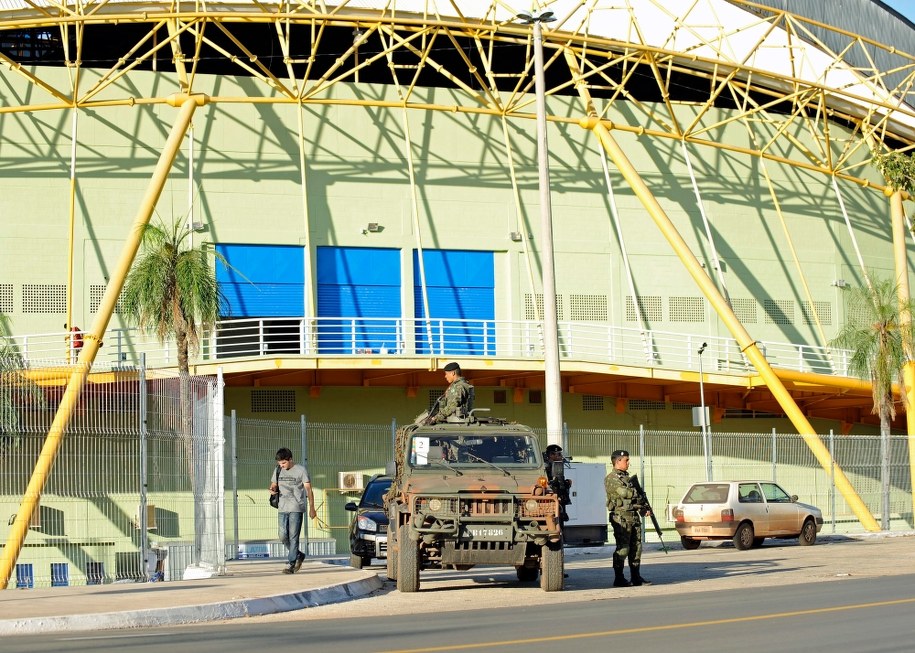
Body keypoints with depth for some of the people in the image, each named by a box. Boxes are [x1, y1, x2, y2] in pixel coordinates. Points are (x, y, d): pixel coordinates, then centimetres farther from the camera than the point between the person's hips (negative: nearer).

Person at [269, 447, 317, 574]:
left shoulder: (301, 470, -2)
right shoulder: (278, 471, 11)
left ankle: (291, 564, -8)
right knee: (283, 536, 2)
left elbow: (308, 489, -2)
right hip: (283, 508, 5)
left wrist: (312, 508, -6)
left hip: (296, 508, -5)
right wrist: (272, 490, -4)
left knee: (293, 537, -9)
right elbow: (273, 485, 22)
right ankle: (299, 555, 23)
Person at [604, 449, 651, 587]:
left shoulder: (628, 477, 19)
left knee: (636, 547, 8)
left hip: (634, 517, 8)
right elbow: (624, 492, -23)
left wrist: (644, 510, 7)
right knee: (623, 548, -7)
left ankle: (636, 577, 14)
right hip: (621, 517, -8)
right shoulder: (611, 479, -9)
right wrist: (636, 493, -6)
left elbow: (636, 497, 22)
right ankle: (619, 579, -2)